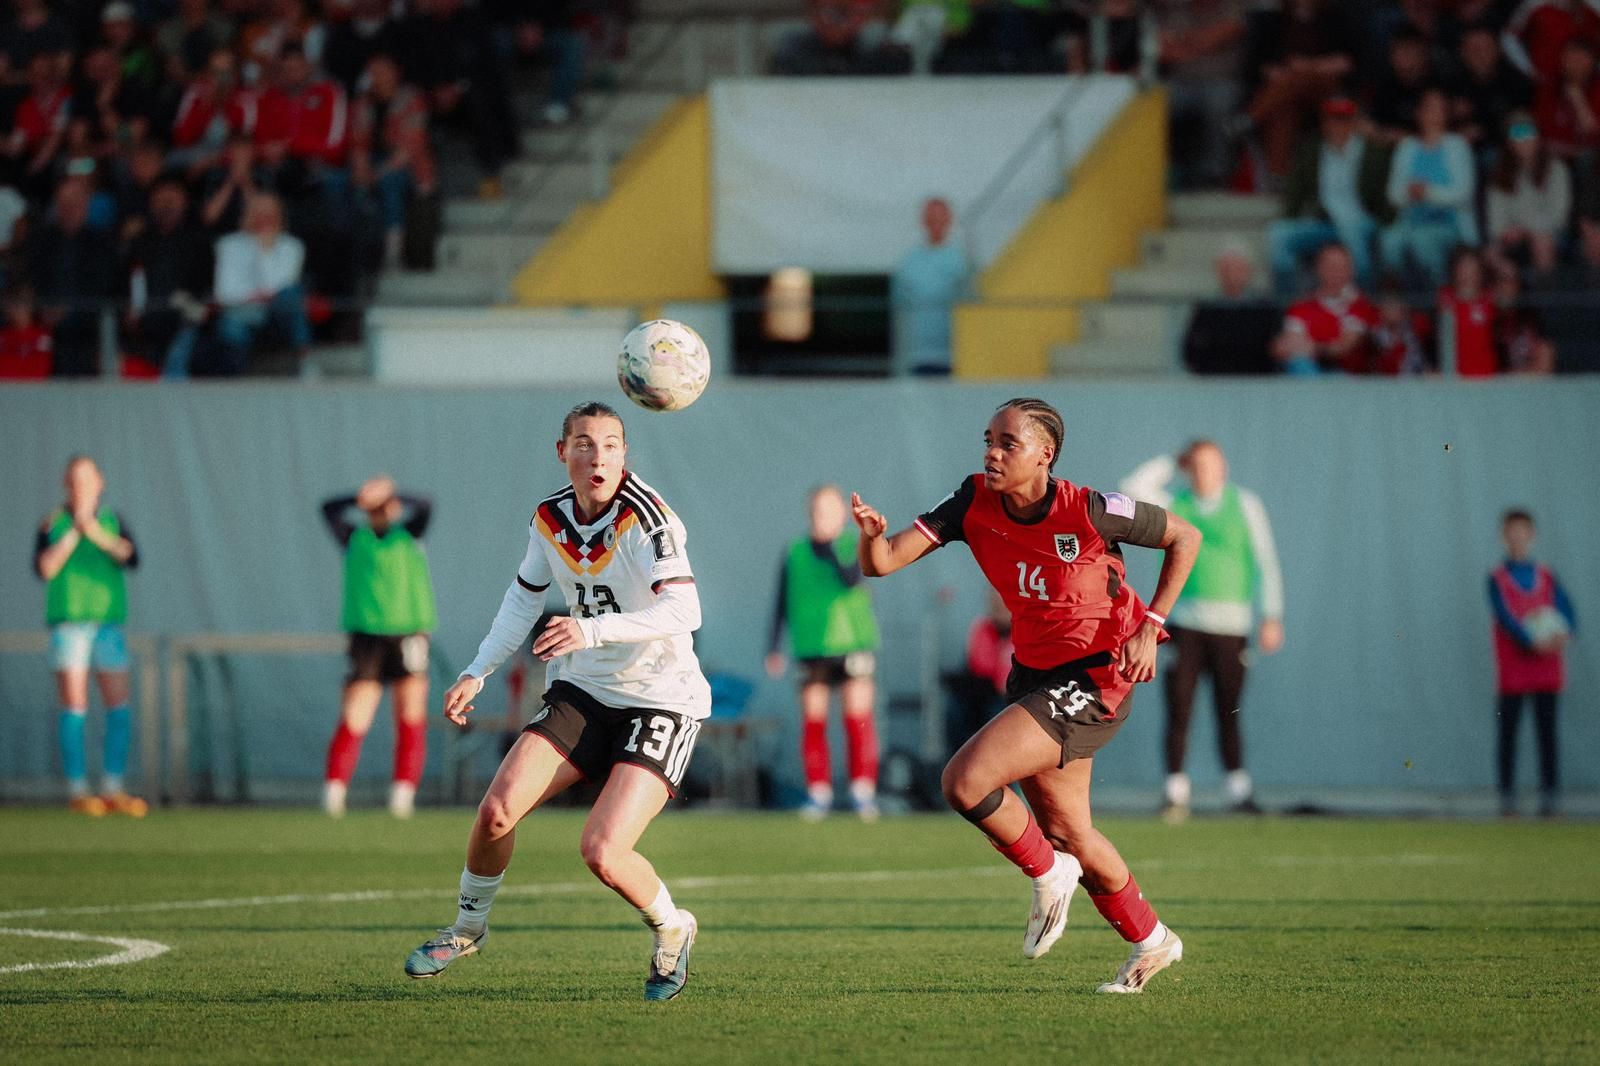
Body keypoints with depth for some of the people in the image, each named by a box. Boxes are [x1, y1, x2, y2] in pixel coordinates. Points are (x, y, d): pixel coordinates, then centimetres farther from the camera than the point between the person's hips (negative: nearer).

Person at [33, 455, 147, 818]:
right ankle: (78, 791, -4)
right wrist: (74, 532, -15)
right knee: (74, 705, -7)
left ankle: (113, 791, 5)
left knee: (119, 707, -2)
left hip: (108, 624, 3)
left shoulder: (114, 523, 9)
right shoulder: (52, 525, 3)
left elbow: (130, 556, -8)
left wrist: (96, 532, -20)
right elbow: (45, 569, -11)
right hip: (68, 621, -3)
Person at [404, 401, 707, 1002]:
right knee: (497, 810, -10)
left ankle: (672, 931, 12)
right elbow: (525, 596, 20)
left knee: (603, 852, -19)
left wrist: (592, 630, -44)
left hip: (661, 699, -6)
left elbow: (683, 610, -34)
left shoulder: (647, 519, -20)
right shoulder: (550, 520, 1)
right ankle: (468, 928, 17)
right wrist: (477, 673, 14)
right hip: (583, 691, 6)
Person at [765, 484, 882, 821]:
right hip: (811, 650, 2)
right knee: (813, 721, 0)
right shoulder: (795, 553, 9)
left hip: (851, 642, -2)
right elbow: (782, 602, 13)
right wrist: (774, 647, 10)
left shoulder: (854, 546, 2)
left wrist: (830, 551, -26)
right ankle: (818, 793, 6)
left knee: (859, 719, -7)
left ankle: (863, 793, -2)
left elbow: (852, 578, -17)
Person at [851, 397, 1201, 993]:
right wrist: (872, 535, -36)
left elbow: (1185, 538, -4)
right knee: (1067, 834, 14)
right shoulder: (975, 505, -6)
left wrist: (1149, 629, -11)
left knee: (965, 781, -22)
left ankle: (1048, 874, 3)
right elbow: (882, 563, -12)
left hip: (1094, 680, -7)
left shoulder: (1090, 512, -19)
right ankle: (1151, 942, 35)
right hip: (1033, 674, 7)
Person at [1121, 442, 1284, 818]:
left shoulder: (1245, 505, 6)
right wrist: (1173, 463, 6)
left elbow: (1266, 562, 5)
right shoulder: (1175, 505, 9)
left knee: (1228, 712, 0)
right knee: (1179, 710, -5)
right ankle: (1176, 793, -4)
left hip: (1231, 624, -1)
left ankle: (1239, 790, 8)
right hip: (1183, 620, 1)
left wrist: (1271, 617, -2)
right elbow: (1133, 489, -4)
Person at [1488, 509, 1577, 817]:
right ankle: (1507, 795, 3)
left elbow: (1567, 611, 5)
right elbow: (1505, 617, -10)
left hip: (1547, 670, 2)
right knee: (1508, 732, -1)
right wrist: (1533, 643, -23)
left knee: (1547, 732, 2)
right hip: (1512, 670, -2)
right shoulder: (1497, 579, 1)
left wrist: (1563, 634, -18)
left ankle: (1550, 794, 4)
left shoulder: (1546, 577, 10)